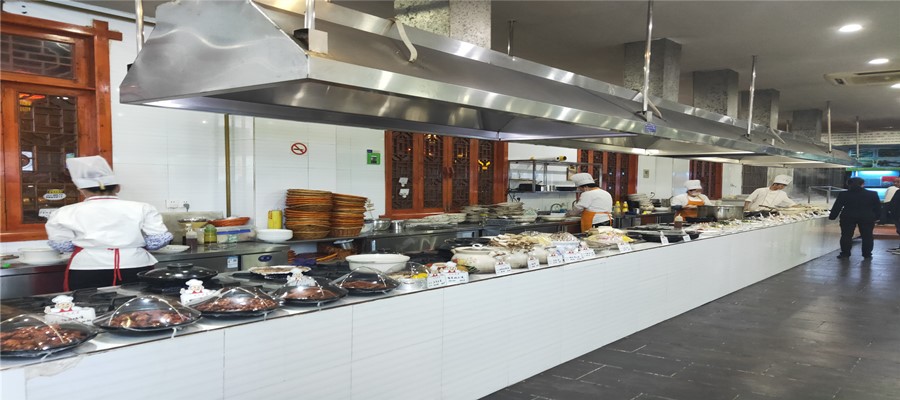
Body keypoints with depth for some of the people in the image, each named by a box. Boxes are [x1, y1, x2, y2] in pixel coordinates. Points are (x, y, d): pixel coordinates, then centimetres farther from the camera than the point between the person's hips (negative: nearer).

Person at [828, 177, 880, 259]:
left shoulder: (843, 194, -3)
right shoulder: (872, 194, 0)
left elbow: (837, 207, 0)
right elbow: (877, 207, 5)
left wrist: (832, 216, 7)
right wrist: (876, 217, 14)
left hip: (848, 217, 0)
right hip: (868, 218, 1)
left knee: (846, 235, 7)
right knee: (867, 236, 10)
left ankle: (845, 253, 6)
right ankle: (867, 254, 12)